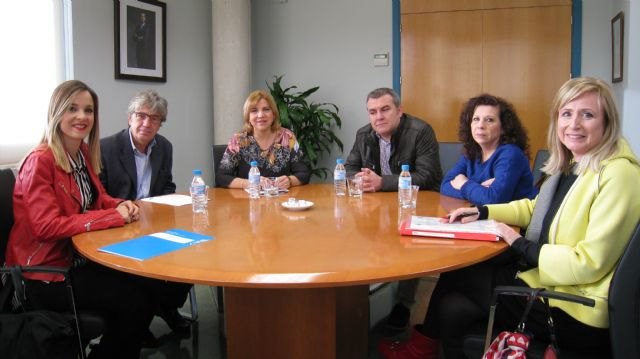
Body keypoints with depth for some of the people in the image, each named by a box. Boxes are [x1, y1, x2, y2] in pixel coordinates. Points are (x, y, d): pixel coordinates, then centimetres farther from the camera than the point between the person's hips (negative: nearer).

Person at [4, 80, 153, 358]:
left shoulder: (85, 154, 5)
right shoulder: (40, 161, -20)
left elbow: (96, 198, 17)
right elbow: (47, 226, -25)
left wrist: (120, 205, -7)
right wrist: (114, 216, -24)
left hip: (80, 258, 8)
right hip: (46, 271, -8)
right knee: (134, 300, -18)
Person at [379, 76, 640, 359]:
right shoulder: (571, 164, 7)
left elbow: (589, 264, -24)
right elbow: (536, 208, 21)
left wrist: (521, 247, -16)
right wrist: (483, 213, 6)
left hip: (574, 313, -7)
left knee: (456, 275, 0)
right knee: (453, 308, 0)